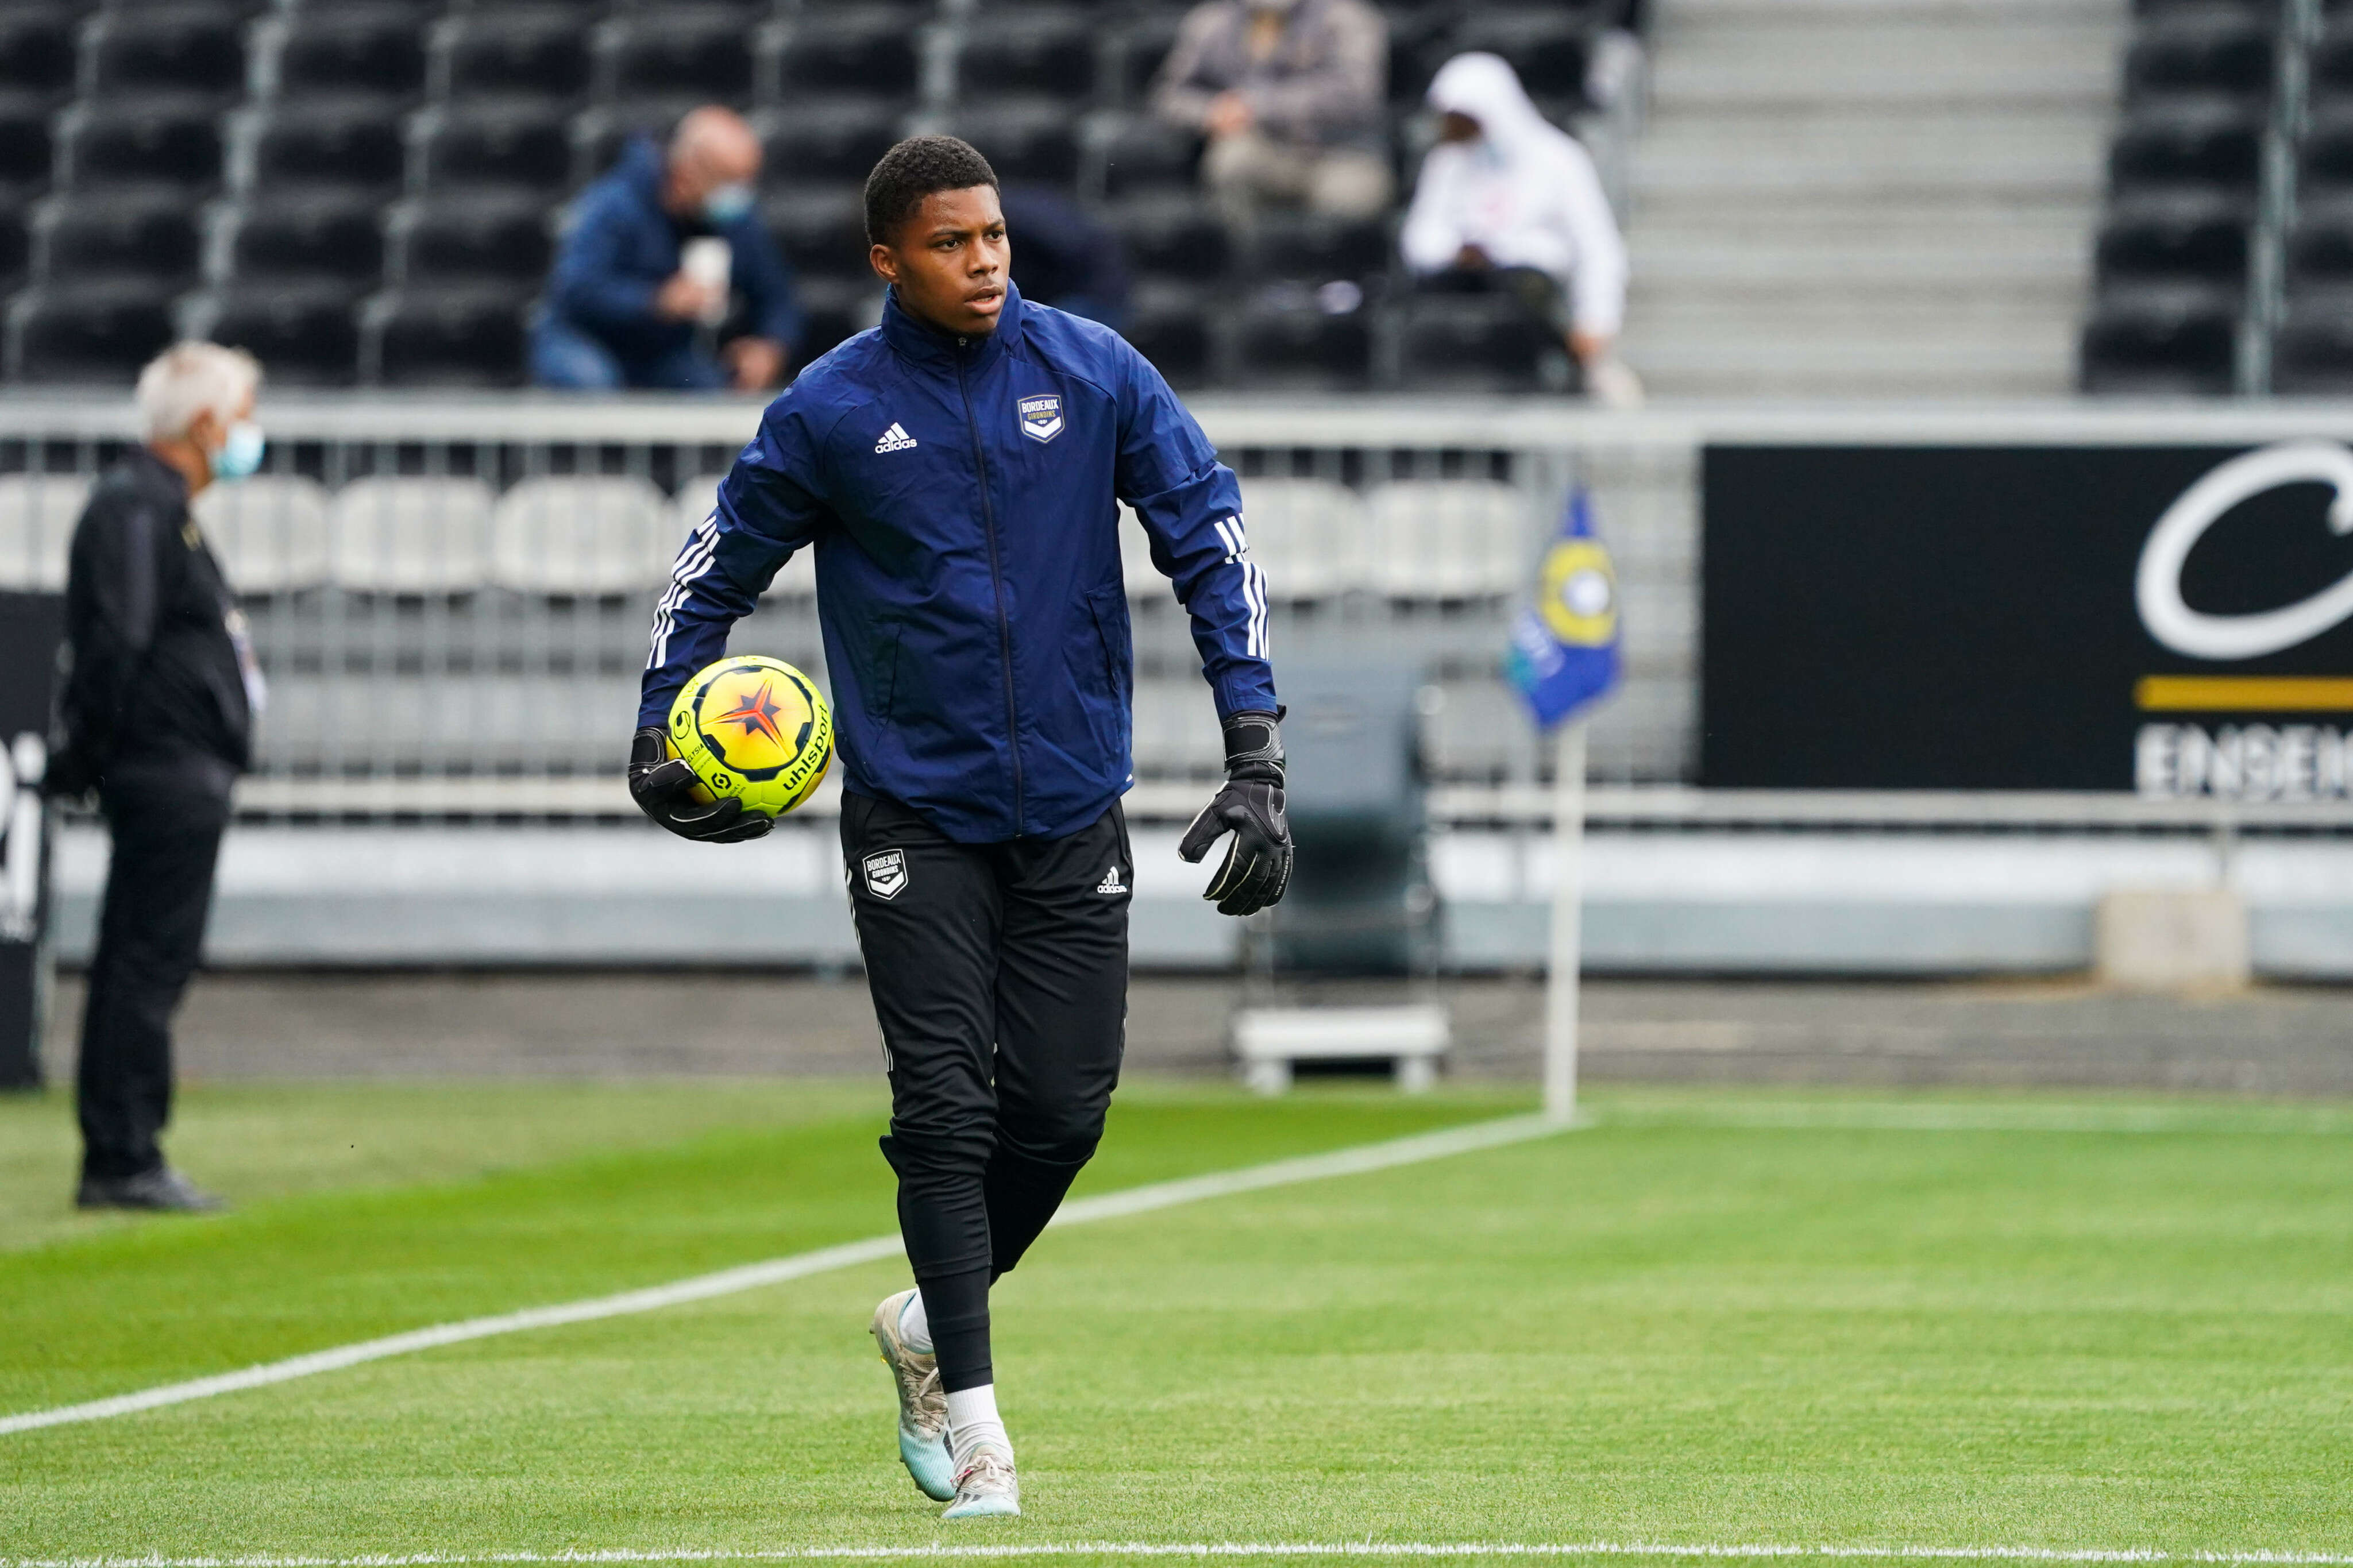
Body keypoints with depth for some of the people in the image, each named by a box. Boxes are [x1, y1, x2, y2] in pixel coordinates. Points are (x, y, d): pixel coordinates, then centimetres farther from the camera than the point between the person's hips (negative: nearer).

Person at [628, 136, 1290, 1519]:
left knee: (1065, 1109, 1)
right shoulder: (833, 411, -4)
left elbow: (1211, 535, -2)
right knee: (948, 1106, -9)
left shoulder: (1095, 372, -2)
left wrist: (1257, 754, -10)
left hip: (1072, 809, 2)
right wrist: (658, 742, -5)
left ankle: (932, 1325, 26)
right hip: (915, 817, -2)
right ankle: (973, 1411, -3)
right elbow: (718, 571, 8)